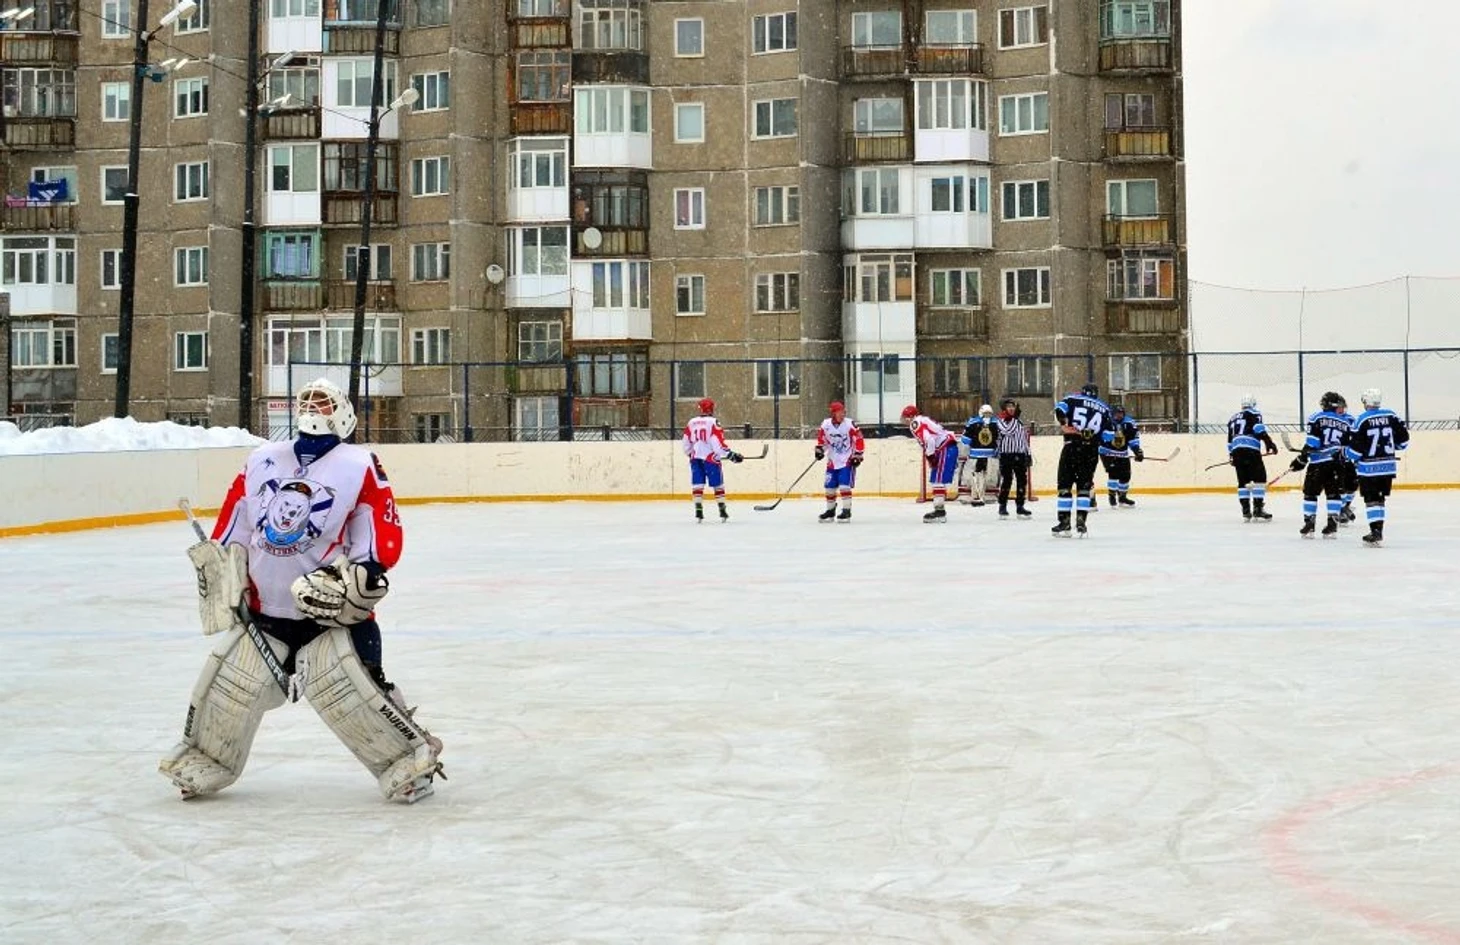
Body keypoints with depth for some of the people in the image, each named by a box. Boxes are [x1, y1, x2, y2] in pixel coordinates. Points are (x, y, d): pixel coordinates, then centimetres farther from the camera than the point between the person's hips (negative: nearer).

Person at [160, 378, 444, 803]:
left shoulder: (360, 467, -5)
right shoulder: (261, 462, 10)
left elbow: (384, 540, -10)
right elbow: (231, 531, 17)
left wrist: (353, 581, -21)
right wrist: (221, 581, 11)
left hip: (332, 609, -5)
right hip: (263, 608, 5)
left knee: (348, 689, -18)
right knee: (227, 686, 5)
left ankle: (410, 757, -6)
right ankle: (202, 761, 26)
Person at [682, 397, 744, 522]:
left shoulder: (691, 423, 7)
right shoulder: (713, 423, -9)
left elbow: (686, 444, 13)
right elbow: (718, 444, -16)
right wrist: (732, 455, -13)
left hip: (695, 458, 4)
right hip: (710, 458, -4)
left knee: (697, 485, 5)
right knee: (718, 485, 7)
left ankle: (698, 511, -3)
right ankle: (722, 512, 7)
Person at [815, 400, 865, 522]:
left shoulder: (849, 424, -13)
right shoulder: (826, 425, -3)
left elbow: (859, 440, -9)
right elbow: (821, 438, 13)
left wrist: (857, 456, -11)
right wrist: (819, 449, 1)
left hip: (847, 461, -4)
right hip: (832, 461, 4)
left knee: (844, 486, -16)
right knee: (830, 487, 7)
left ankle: (847, 511, -10)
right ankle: (830, 510, 25)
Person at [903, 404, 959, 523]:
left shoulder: (915, 423, -7)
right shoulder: (924, 421, 24)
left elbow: (928, 439, -22)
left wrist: (930, 457, -17)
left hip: (946, 449, -10)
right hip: (948, 448, 10)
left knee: (938, 480, -12)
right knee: (936, 480, 15)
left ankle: (939, 511, -16)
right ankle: (939, 509, 19)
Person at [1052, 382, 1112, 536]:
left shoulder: (1073, 399, 10)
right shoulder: (1104, 409, 17)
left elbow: (1060, 408, -11)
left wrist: (1064, 422, -10)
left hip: (1071, 448, -2)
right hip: (1091, 451, 2)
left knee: (1065, 484, 4)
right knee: (1084, 486, 10)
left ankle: (1064, 521, 0)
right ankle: (1080, 519, -2)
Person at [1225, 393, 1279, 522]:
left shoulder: (1233, 418, 27)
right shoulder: (1254, 414, 7)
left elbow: (1230, 439, 28)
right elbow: (1260, 430, -10)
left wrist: (1231, 455, 35)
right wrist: (1269, 443, -13)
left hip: (1236, 452, 7)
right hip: (1250, 450, -7)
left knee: (1243, 481, 11)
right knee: (1259, 478, -4)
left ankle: (1246, 511, 9)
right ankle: (1257, 510, -11)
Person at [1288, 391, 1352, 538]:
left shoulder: (1317, 418, -2)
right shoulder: (1348, 422, 8)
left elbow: (1311, 443, -7)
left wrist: (1301, 459, -3)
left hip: (1318, 462, -3)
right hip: (1338, 464, 3)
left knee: (1310, 492, 7)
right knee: (1334, 493, 8)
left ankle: (1309, 523, 6)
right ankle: (1332, 524, 1)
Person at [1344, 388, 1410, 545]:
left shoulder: (1362, 420, -12)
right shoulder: (1391, 416, 1)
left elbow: (1355, 447, -12)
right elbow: (1403, 439, 7)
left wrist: (1346, 453, 8)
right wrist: (1393, 446, 26)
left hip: (1369, 467, -5)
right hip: (1388, 465, 5)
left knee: (1371, 500, 0)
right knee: (1379, 498, 15)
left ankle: (1376, 532, -7)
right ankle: (1378, 532, 17)